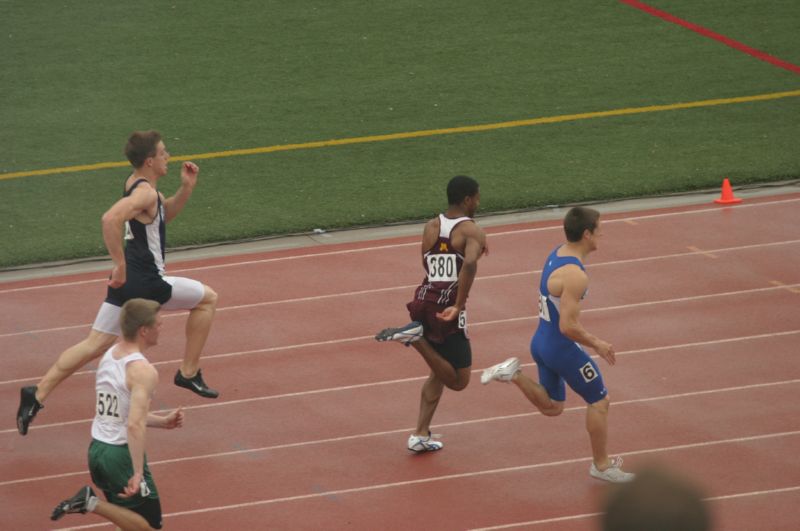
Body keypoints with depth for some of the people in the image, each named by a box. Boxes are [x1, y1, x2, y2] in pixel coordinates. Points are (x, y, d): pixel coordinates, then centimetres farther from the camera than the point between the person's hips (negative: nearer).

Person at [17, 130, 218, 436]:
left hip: (125, 281, 9)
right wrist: (121, 265, -28)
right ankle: (189, 373, 19)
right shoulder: (145, 192, -19)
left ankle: (37, 395, -1)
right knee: (207, 299, 14)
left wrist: (186, 187, 13)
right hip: (146, 282, -9)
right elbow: (110, 219, -35)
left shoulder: (135, 184, 12)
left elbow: (164, 215, 29)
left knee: (94, 345, 8)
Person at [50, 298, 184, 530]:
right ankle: (91, 503, -13)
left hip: (97, 449, 9)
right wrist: (138, 474, -31)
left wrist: (162, 421, 20)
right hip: (122, 454, -9)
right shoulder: (143, 371, -19)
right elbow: (135, 426, -30)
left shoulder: (108, 356, 8)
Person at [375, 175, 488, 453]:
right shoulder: (472, 231, -8)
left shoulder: (430, 227, 12)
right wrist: (458, 306, -25)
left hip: (424, 301, 7)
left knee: (440, 373, 24)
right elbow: (469, 265, -26)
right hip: (447, 306, -7)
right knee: (459, 380, 2)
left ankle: (421, 435, 18)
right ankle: (415, 337, -17)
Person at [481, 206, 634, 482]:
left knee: (551, 407, 25)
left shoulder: (556, 255, 2)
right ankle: (602, 466, 21)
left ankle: (514, 374, 8)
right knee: (599, 401, 10)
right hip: (563, 348, -9)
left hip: (541, 342, 9)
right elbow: (568, 327, -28)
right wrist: (596, 344, -13)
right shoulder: (575, 275, -27)